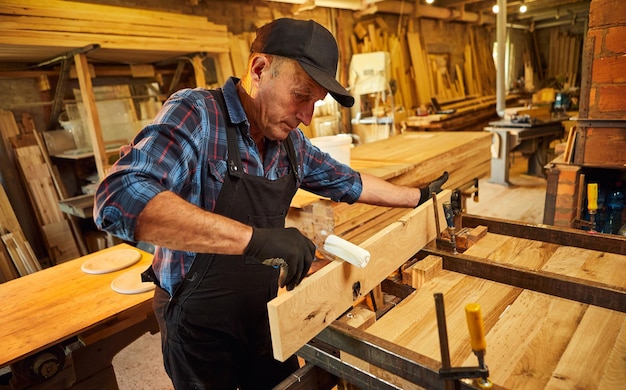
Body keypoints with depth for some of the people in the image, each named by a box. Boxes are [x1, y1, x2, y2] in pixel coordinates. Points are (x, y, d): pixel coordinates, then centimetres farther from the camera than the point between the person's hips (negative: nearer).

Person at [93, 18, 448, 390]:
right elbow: (121, 198, -38)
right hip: (201, 328, -5)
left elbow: (348, 181, 12)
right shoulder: (194, 114, -23)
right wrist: (254, 238, -44)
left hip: (266, 314, 6)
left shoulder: (291, 142, -3)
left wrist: (417, 196, 17)